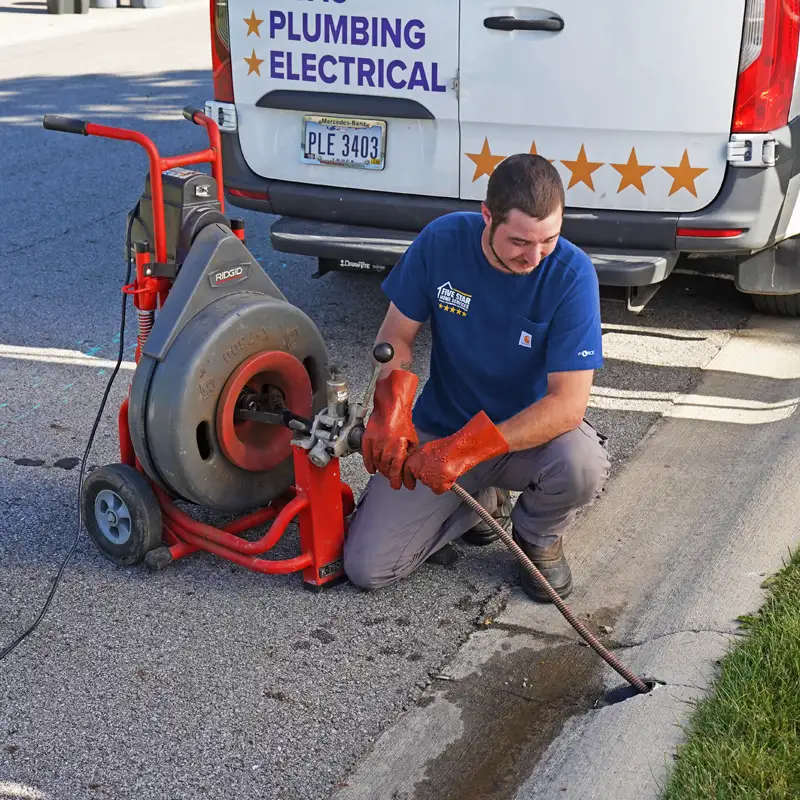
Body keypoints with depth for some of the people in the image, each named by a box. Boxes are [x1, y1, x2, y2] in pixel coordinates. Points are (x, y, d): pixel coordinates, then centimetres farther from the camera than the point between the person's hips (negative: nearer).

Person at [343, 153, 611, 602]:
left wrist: (468, 449, -34)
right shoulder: (441, 242, -15)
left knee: (583, 465, -37)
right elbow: (398, 334, -3)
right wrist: (391, 412, -23)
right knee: (367, 568, -11)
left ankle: (538, 536, 1)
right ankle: (484, 502, 17)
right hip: (440, 429, 2)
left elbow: (568, 403, -26)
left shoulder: (572, 274, -22)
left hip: (532, 431, -1)